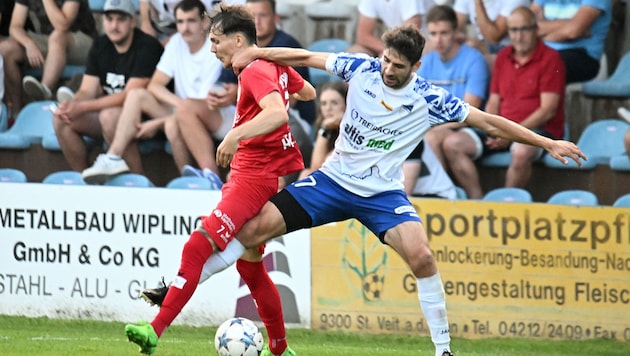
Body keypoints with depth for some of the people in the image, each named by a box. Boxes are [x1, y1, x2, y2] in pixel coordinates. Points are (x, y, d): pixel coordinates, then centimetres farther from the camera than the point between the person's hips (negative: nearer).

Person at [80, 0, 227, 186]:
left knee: (173, 125, -37)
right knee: (137, 95, -11)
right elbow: (155, 85, 1)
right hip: (178, 113, 7)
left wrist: (156, 123, -19)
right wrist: (179, 103, -22)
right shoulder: (177, 43, 5)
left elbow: (203, 107, -19)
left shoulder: (216, 52, -16)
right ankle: (114, 157, -21)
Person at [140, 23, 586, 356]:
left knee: (421, 255, -27)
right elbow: (307, 57, 2)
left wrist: (546, 142, -10)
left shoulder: (430, 100, -12)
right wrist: (258, 53, -5)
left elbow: (488, 121, -9)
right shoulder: (362, 69, -8)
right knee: (256, 227, -9)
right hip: (334, 180, 2)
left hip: (382, 193, -2)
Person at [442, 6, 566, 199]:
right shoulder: (503, 57, 15)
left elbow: (548, 110, -10)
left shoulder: (550, 59, -4)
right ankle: (477, 201, -16)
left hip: (540, 129, -6)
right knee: (452, 144, -12)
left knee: (522, 151, -41)